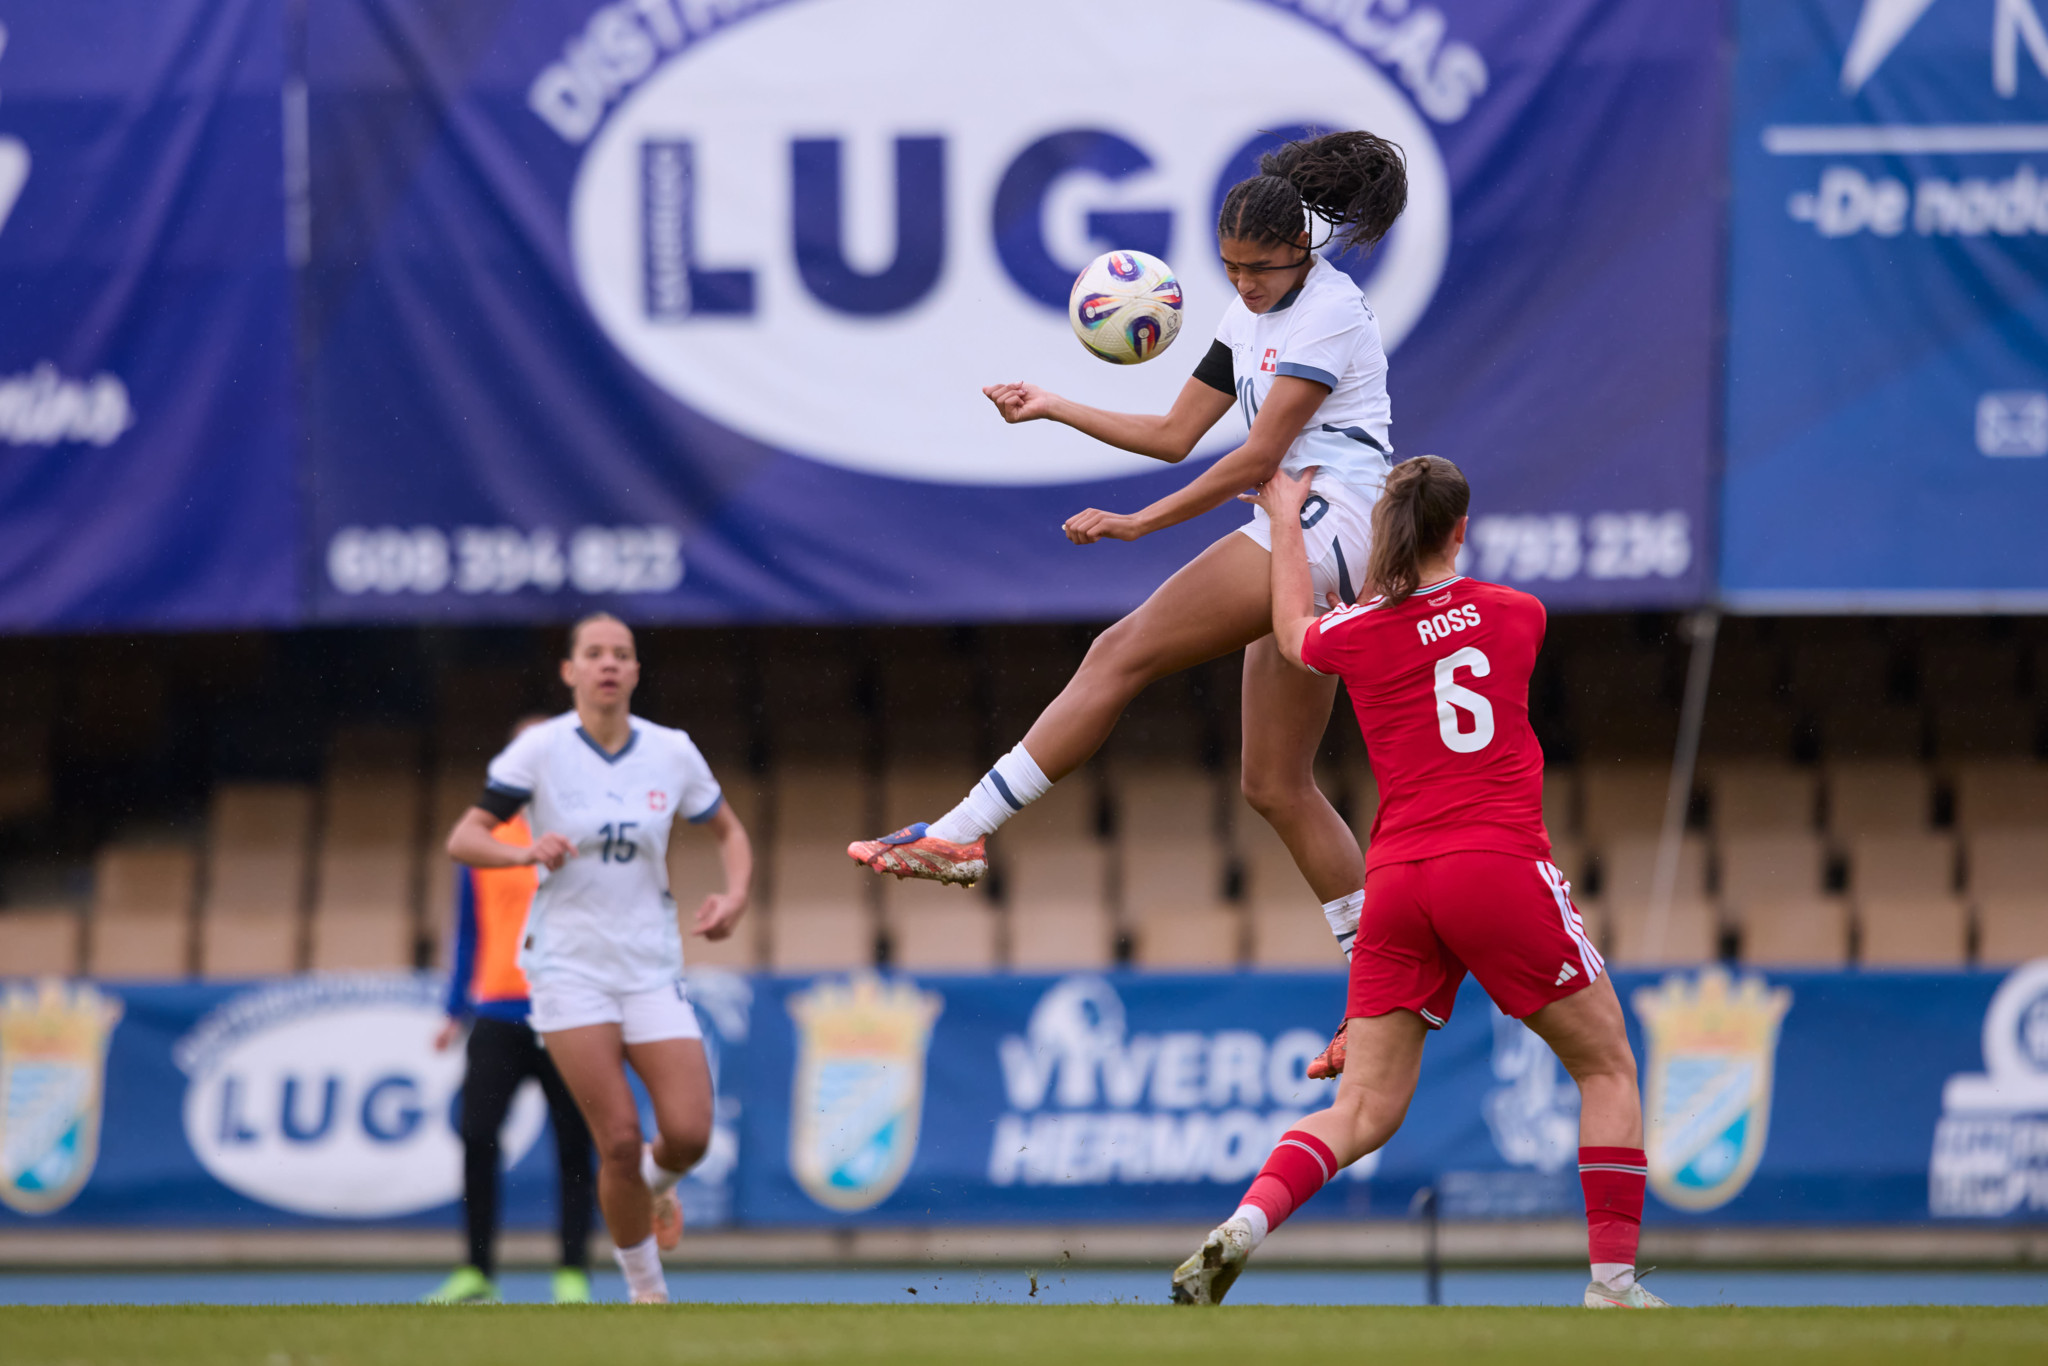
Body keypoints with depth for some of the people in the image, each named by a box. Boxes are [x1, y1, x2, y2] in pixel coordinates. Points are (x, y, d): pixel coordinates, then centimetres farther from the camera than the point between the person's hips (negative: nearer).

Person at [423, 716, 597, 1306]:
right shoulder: (486, 836, 10)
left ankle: (573, 1274, 6)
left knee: (574, 1147, -1)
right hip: (499, 1011, 1)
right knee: (477, 1136, -9)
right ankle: (477, 1273, -1)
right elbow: (469, 931, 16)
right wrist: (456, 1012, 12)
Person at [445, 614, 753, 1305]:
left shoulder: (673, 753, 1)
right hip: (569, 961, -2)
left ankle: (653, 1184, 28)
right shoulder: (541, 749, -7)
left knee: (689, 1134, -10)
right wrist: (527, 852, -26)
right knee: (620, 1142, -12)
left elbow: (729, 832, 16)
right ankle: (646, 1288, 9)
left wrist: (734, 896, -3)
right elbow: (462, 840, -6)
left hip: (651, 964, 2)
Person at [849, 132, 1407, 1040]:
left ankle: (958, 833, -16)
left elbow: (1257, 457, -13)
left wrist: (1140, 523, -9)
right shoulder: (1253, 315, 19)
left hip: (1326, 521, -10)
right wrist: (1054, 409, 18)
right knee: (1276, 787, 7)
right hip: (1304, 553, 10)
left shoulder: (1329, 311, -9)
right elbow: (1175, 435, 23)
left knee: (1123, 654, -14)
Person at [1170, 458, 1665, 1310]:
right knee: (1607, 1067, 11)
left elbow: (1293, 633, 30)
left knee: (1366, 1110, 6)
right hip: (1501, 866, -3)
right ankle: (1613, 1282, 4)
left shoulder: (1356, 636, 6)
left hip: (1397, 882, 3)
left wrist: (1285, 521, 42)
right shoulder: (1519, 615, 6)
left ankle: (1240, 1230, -16)